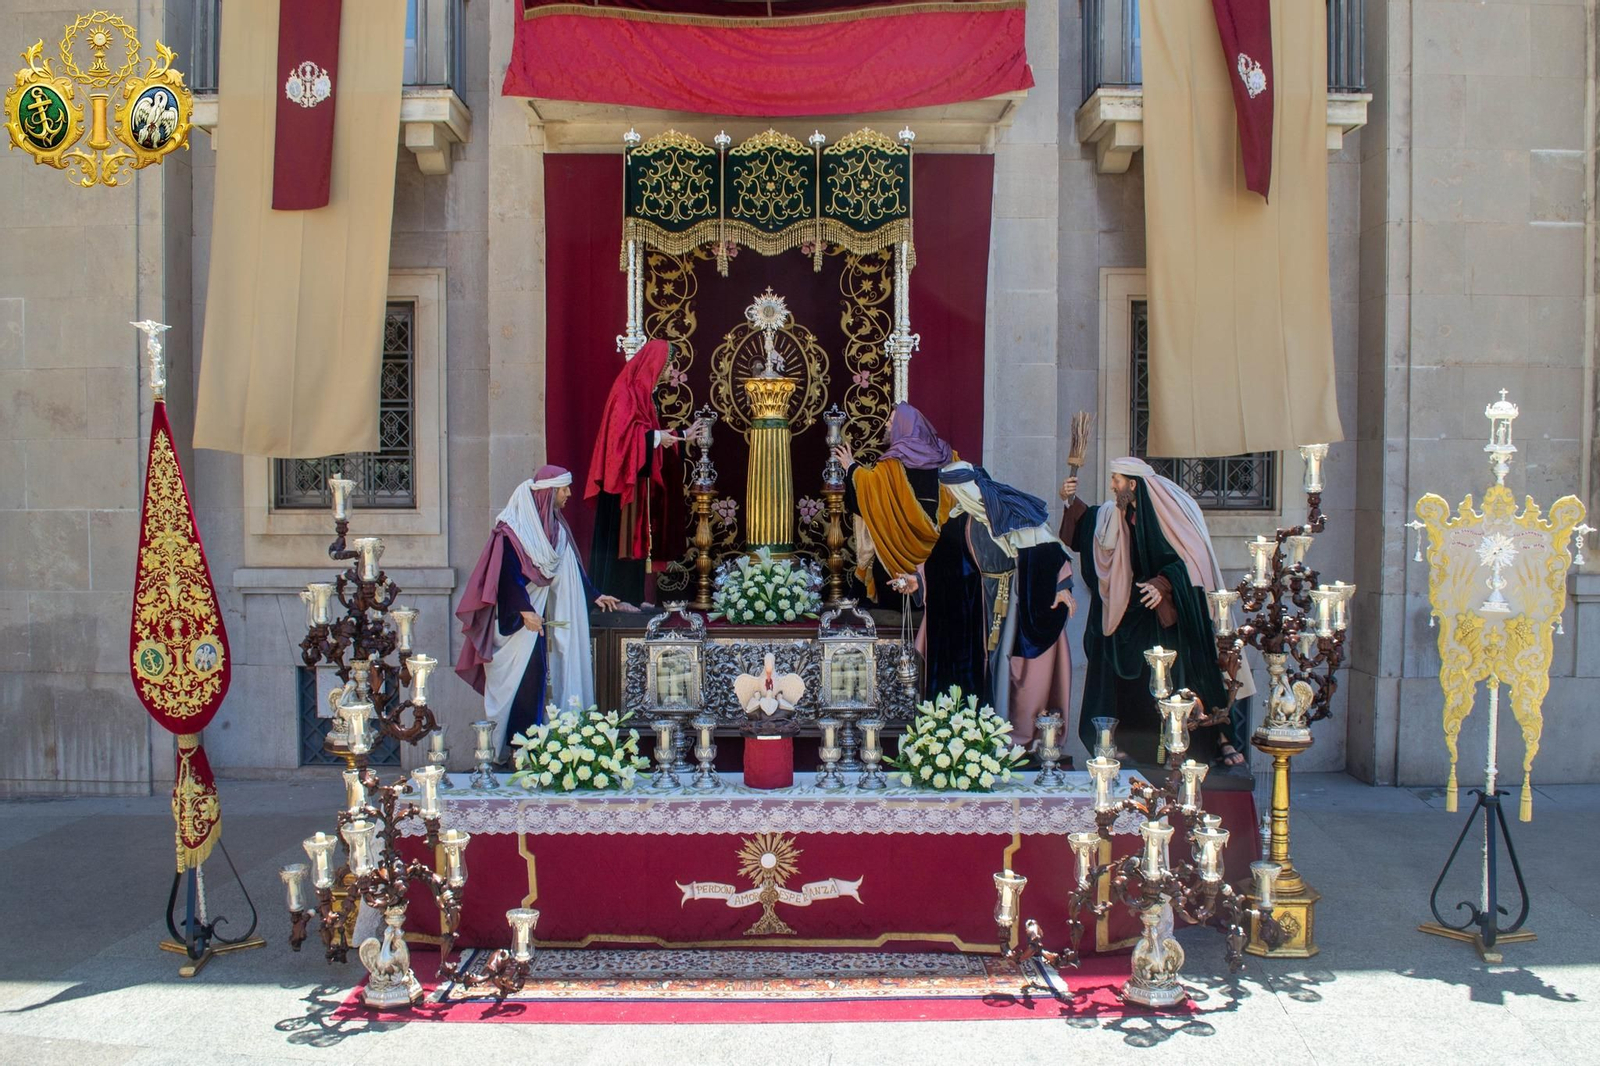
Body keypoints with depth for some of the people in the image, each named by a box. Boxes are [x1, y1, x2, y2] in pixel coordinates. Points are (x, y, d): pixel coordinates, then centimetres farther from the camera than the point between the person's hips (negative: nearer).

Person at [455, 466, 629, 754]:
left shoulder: (557, 527, 13)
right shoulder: (513, 530, -11)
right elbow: (509, 575, -17)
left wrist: (594, 596, 16)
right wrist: (524, 610, -25)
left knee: (557, 679, 4)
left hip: (553, 620, 8)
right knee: (524, 682, -7)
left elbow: (572, 569, 19)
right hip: (522, 622, -8)